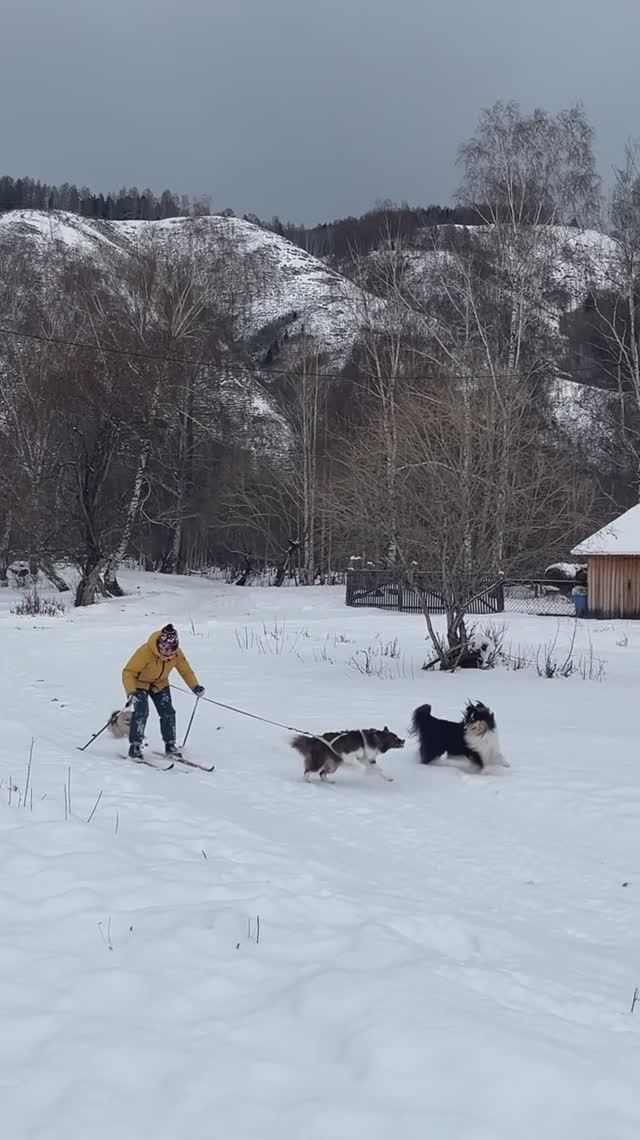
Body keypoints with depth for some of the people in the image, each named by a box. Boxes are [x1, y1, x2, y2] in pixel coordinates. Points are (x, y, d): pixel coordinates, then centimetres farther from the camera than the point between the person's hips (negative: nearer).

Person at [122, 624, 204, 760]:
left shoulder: (177, 653, -21)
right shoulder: (145, 652, -37)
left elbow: (185, 670, -5)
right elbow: (128, 672, -34)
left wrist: (195, 686, -19)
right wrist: (131, 692, -48)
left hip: (160, 683, 4)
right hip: (140, 682, -4)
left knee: (168, 712, -3)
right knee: (141, 712, -20)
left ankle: (170, 745, 11)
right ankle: (135, 746, -9)